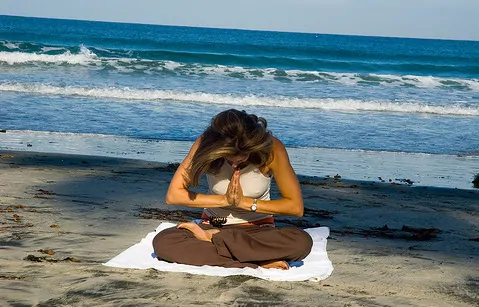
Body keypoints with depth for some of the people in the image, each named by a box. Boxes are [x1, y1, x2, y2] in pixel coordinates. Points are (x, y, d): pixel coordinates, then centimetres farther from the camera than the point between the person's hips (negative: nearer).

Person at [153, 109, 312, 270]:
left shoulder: (272, 149, -19)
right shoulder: (205, 145, -16)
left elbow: (296, 206, -16)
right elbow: (173, 195, -16)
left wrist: (245, 202, -20)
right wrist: (224, 200, -21)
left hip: (258, 230, -1)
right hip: (213, 225, 1)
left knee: (302, 242, -33)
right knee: (162, 242, -29)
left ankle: (212, 239, -21)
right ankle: (260, 263, -29)